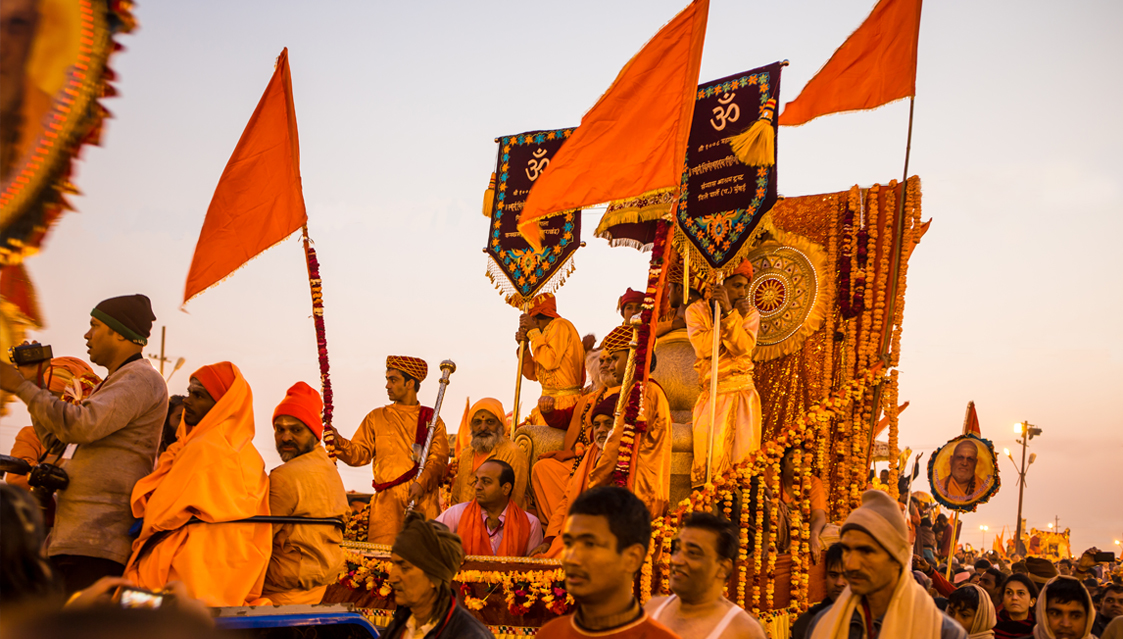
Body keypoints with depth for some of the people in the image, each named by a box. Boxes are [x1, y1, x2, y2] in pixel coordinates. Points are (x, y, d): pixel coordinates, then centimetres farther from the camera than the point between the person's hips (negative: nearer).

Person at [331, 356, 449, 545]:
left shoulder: (431, 419, 13)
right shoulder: (377, 417, 17)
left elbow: (439, 458, 2)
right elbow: (360, 453, 11)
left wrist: (421, 483, -15)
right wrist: (339, 443, -9)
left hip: (423, 499, 0)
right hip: (387, 499, 1)